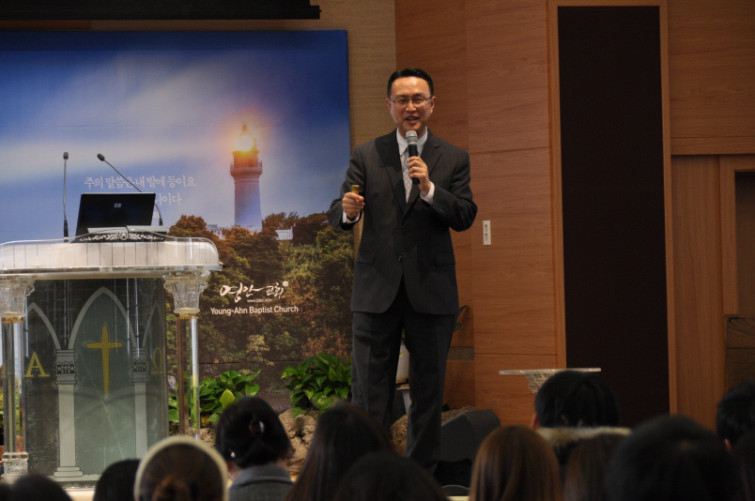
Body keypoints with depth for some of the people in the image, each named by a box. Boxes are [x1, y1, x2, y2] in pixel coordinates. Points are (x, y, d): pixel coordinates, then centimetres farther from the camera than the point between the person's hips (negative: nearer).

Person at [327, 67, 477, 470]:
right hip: (377, 288, 0)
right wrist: (347, 210, -23)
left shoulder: (453, 159, 7)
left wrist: (430, 189, -19)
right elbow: (336, 216, 0)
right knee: (369, 393, -2)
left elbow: (465, 217, -4)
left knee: (428, 389, 5)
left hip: (431, 289, 1)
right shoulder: (366, 156, 6)